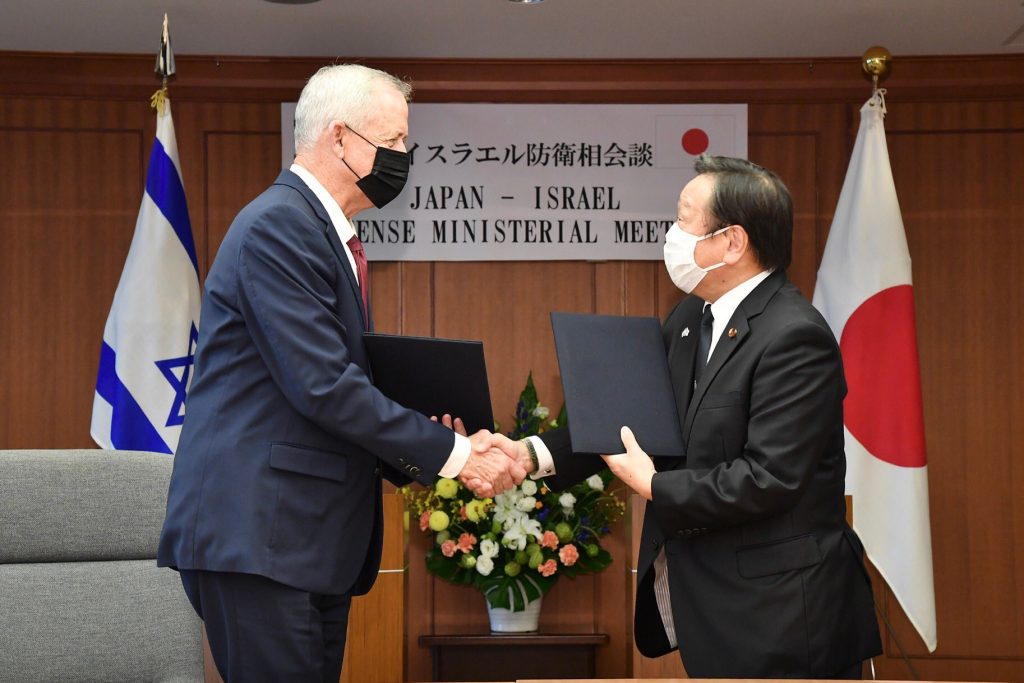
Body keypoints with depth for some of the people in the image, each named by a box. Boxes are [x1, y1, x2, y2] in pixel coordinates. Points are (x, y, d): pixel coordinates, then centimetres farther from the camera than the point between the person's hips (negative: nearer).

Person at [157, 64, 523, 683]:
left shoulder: (331, 235, 17)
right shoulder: (278, 226, -13)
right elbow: (323, 386, -20)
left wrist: (424, 455, 3)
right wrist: (452, 453, -15)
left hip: (316, 534, 9)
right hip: (257, 533, -9)